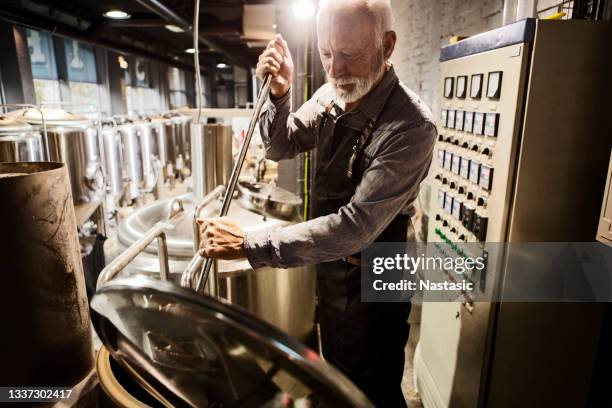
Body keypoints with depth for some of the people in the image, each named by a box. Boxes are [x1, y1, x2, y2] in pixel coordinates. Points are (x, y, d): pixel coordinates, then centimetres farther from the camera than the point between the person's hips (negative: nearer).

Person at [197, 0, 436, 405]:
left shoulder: (410, 126, -28)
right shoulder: (331, 96, -6)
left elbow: (357, 226, -33)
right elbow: (281, 147, 4)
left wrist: (251, 245, -35)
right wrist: (279, 95, -15)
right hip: (330, 264, 7)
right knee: (337, 375, 28)